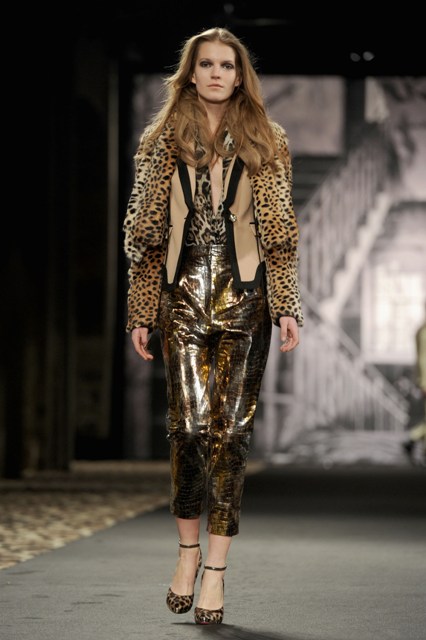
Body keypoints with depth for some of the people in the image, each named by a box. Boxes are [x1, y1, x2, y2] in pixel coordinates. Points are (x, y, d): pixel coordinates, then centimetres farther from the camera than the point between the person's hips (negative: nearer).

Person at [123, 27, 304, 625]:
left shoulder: (266, 144, 9)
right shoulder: (163, 142, 11)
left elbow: (281, 234, 7)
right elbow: (145, 231, 10)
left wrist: (288, 307, -3)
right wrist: (141, 312, 5)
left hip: (244, 300, 0)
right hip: (184, 296, 0)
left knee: (230, 429, -4)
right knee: (190, 424, -11)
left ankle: (216, 569, 0)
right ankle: (189, 548, 9)